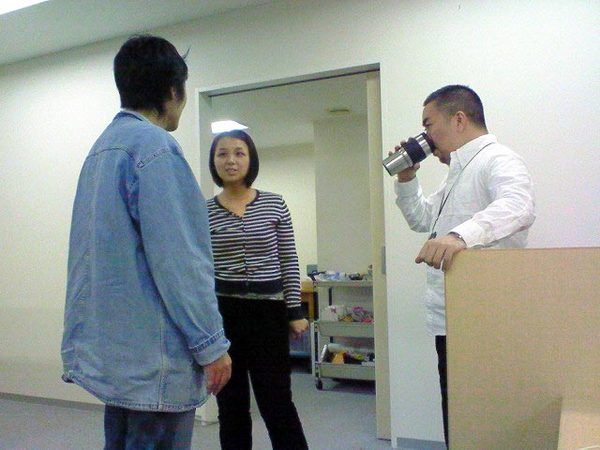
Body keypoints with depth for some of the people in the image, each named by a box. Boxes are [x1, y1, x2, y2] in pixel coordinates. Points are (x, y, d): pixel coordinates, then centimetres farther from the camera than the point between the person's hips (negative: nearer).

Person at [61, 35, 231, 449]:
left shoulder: (102, 147, 14)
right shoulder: (154, 145, -16)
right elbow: (177, 259, -21)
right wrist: (211, 346, -14)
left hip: (112, 349, 10)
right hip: (154, 355, -10)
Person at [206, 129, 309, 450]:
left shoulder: (274, 204, 1)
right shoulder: (204, 212, 1)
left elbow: (289, 262, 3)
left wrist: (295, 311, -2)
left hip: (268, 312, -1)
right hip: (221, 313, 1)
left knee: (277, 403, 4)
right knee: (231, 406, 11)